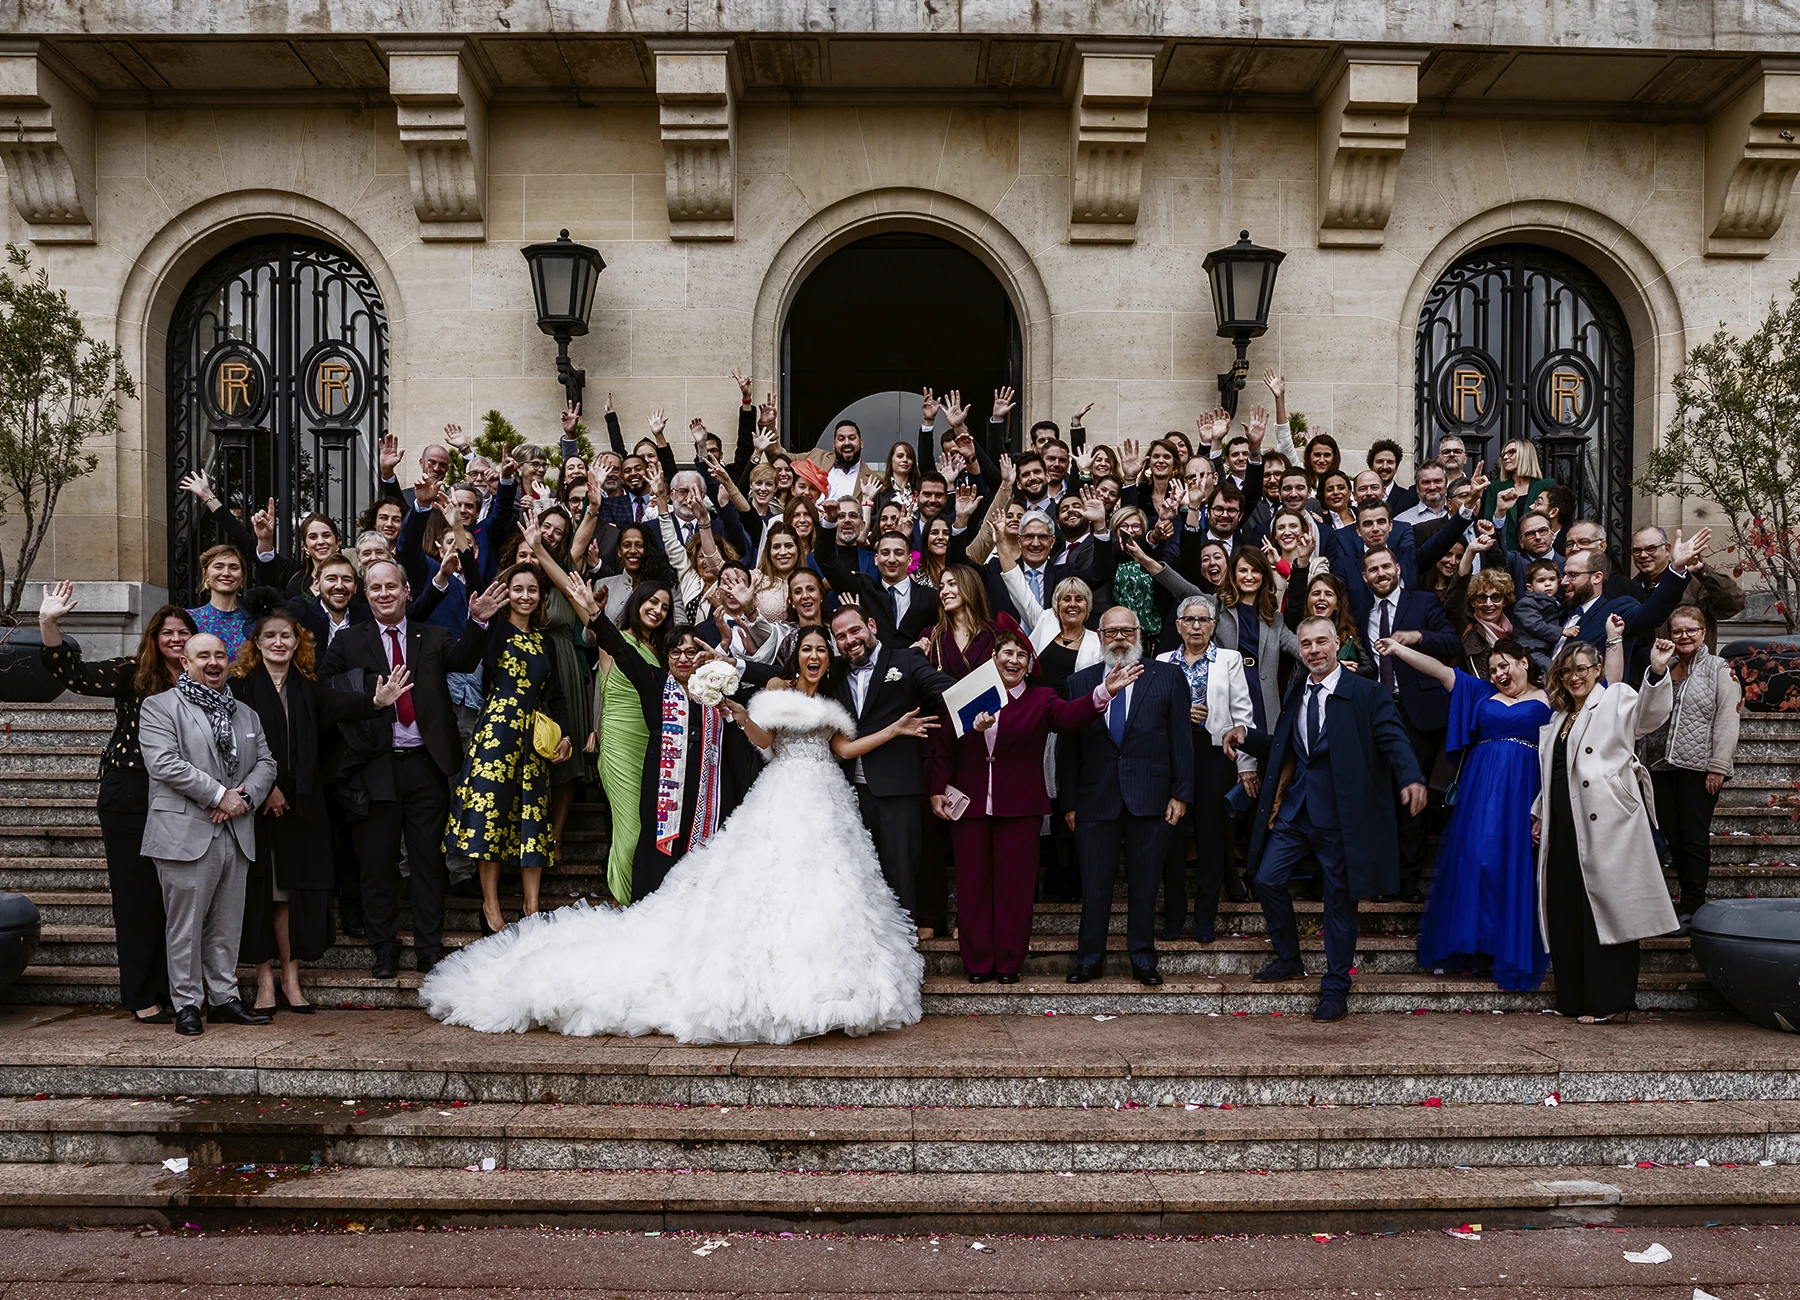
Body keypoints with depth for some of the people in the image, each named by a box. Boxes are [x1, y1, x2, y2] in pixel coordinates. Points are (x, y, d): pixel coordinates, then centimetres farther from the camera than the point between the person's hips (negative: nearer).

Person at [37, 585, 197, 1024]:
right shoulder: (132, 674, -1)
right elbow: (74, 674, -13)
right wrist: (48, 624, -25)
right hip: (130, 799, -3)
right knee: (136, 894, 3)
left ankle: (169, 991, 17)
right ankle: (141, 997, 11)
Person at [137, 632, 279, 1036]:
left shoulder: (245, 713, 19)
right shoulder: (160, 707, 0)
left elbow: (266, 761, 14)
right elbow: (164, 763, -12)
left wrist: (245, 795, -6)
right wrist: (219, 795, -14)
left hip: (236, 835, 5)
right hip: (186, 833, -5)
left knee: (227, 925, 10)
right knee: (186, 924, -1)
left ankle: (224, 997, 19)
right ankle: (187, 1004, 8)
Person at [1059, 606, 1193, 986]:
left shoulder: (1168, 678, 6)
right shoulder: (1079, 683, 9)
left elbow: (1181, 739, 3)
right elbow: (1068, 747, 8)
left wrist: (1181, 794, -3)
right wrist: (1070, 801, 4)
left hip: (1150, 798, -1)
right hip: (1096, 799, 1)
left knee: (1145, 883, 7)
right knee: (1094, 883, 4)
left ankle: (1143, 959, 19)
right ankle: (1089, 959, 16)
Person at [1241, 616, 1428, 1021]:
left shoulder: (1367, 694, -6)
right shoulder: (1296, 691, 12)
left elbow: (1393, 739, -18)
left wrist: (1411, 778, -37)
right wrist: (1246, 737, 0)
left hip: (1340, 814, -5)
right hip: (1295, 809, 5)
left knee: (1340, 898, 4)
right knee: (1266, 879, 2)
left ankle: (1336, 987, 18)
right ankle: (1289, 958, 25)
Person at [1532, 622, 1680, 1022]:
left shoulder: (1615, 701, 3)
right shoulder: (1558, 718, 23)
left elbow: (1649, 713, -17)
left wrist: (1657, 672, -32)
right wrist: (1541, 814, 24)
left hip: (1607, 824, -7)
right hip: (1565, 828, 7)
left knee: (1606, 908, -6)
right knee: (1564, 911, 7)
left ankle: (1611, 1001, -1)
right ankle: (1574, 998, 16)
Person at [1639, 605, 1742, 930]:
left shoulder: (1719, 670, -1)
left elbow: (1727, 721, -8)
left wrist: (1718, 767, -14)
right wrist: (1644, 762, 12)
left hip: (1698, 769, -6)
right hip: (1661, 767, 6)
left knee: (1694, 839, -4)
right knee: (1673, 837, 8)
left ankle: (1691, 909, 2)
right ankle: (1689, 900, 18)